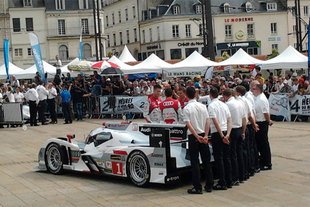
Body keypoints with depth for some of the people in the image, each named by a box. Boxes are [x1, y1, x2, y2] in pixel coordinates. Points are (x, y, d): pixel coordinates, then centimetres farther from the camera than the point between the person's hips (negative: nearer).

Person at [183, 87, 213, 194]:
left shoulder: (186, 108, -10)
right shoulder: (202, 106, 3)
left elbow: (188, 124, -17)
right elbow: (208, 121, -3)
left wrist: (197, 136, -16)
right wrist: (205, 135, -5)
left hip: (193, 136, -4)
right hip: (203, 134, 4)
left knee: (195, 162, 1)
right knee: (206, 161, 11)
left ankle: (197, 187, 1)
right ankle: (209, 186, 15)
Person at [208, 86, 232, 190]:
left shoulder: (211, 106, -11)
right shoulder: (224, 105, 10)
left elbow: (216, 122, -18)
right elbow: (229, 120, 5)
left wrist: (222, 136, -17)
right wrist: (227, 134, -2)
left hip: (217, 133, -6)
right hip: (225, 132, 6)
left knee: (219, 158, -2)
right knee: (226, 157, 12)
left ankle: (222, 183, 0)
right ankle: (229, 181, 16)